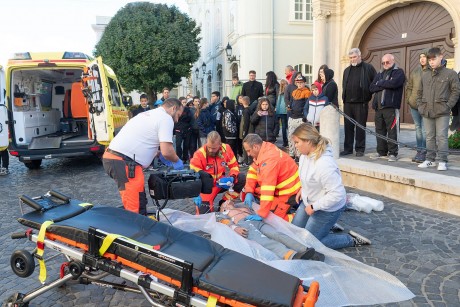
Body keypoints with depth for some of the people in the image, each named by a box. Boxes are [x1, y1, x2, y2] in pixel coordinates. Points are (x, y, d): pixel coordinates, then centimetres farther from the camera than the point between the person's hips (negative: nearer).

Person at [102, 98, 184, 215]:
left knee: (139, 201, 18)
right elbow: (167, 151, -15)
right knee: (135, 208, -8)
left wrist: (159, 155, 26)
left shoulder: (148, 114, 23)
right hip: (123, 162, -10)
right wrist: (177, 161, 5)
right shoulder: (166, 118, -6)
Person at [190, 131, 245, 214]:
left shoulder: (226, 149, -12)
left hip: (221, 182, 4)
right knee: (205, 212, -19)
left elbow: (234, 166, -1)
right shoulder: (199, 155, -22)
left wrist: (232, 177, -23)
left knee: (241, 179, -16)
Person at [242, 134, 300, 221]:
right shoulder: (263, 151, -2)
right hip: (279, 188, 9)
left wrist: (261, 214, -35)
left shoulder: (269, 159, -30)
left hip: (289, 192, -9)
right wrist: (249, 192, -8)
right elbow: (253, 171, 5)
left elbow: (267, 188, -35)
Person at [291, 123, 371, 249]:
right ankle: (327, 225, 32)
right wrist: (303, 189, 6)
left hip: (327, 209, -9)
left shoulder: (324, 164, -36)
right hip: (309, 201, 9)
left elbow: (337, 194, -34)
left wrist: (313, 207, -26)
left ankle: (352, 240, 13)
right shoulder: (306, 154, -9)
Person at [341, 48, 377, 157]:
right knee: (348, 127, 7)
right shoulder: (347, 70, 17)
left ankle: (360, 149, 9)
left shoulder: (368, 68, 2)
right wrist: (344, 97, 11)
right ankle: (348, 148, 14)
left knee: (360, 127, 1)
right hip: (348, 103, 5)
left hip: (361, 103, -4)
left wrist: (369, 95, -4)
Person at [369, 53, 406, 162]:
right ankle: (381, 151, 19)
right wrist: (385, 85, -6)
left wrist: (380, 83, -1)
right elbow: (371, 88, 8)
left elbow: (393, 83, -16)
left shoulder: (399, 72, 5)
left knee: (392, 131, -5)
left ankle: (393, 153, 1)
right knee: (379, 130, 9)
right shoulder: (379, 74, 22)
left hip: (391, 106, -6)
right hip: (378, 107, 6)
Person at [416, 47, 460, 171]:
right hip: (427, 112, 5)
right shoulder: (425, 76, 13)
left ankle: (442, 161, 3)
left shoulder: (450, 73, 0)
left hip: (442, 113, -5)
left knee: (441, 137, -4)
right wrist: (420, 105, 8)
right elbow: (420, 92, 20)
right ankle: (430, 159, 19)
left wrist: (448, 105, -10)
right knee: (430, 137, 11)